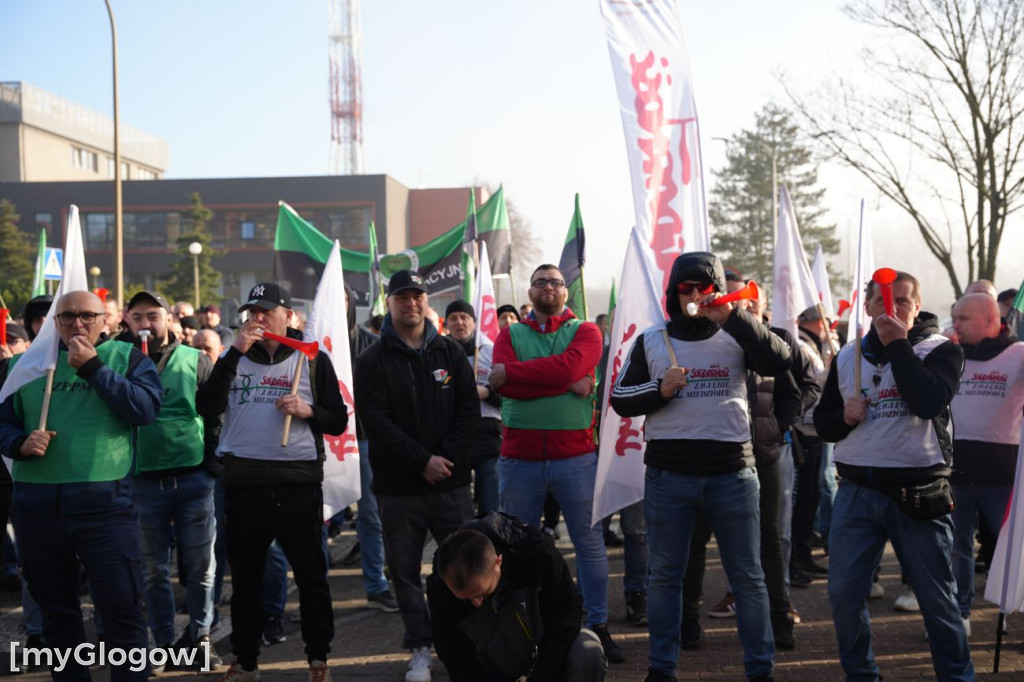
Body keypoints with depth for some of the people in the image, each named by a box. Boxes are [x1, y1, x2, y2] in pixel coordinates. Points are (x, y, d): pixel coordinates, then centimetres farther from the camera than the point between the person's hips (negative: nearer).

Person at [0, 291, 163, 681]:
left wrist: (93, 368, -13)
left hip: (104, 503, -3)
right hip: (36, 504, 4)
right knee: (55, 609, 16)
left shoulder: (126, 357, 5)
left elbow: (147, 408, -12)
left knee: (121, 608, -3)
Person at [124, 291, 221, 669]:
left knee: (200, 565, 5)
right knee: (153, 569, 9)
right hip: (144, 480, 1)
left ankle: (200, 636, 18)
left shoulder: (195, 360, 3)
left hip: (193, 478, -1)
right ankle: (165, 642, 20)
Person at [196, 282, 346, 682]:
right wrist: (235, 352, -12)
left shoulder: (313, 360, 5)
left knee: (310, 573, 5)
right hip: (243, 482, 2)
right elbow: (206, 408, -8)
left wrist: (308, 411, -15)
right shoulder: (235, 358, 9)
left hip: (298, 482, -2)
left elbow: (338, 422, 5)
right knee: (245, 575, 11)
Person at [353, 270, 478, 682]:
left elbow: (469, 409, 3)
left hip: (451, 482, 1)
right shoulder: (372, 362, 0)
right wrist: (423, 460, -14)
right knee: (406, 571, 5)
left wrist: (448, 456, -10)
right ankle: (420, 649, 16)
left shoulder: (450, 352, 8)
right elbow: (376, 422, -9)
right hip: (398, 487, -1)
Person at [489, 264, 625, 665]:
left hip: (575, 456, -1)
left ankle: (598, 627, 17)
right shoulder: (510, 335, 8)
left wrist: (511, 371, -12)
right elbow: (505, 385, -11)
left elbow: (570, 365, -18)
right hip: (518, 458, 1)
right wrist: (567, 384, -15)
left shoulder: (585, 331, 4)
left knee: (590, 543, 6)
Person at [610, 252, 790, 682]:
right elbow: (620, 399, 6)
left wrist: (733, 318, -21)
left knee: (747, 576, 5)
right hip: (668, 473, 1)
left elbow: (779, 362, -14)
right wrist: (659, 389, -12)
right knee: (665, 574, 9)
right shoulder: (651, 341, 7)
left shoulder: (736, 336, 4)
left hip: (732, 472, -1)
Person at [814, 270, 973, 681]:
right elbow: (822, 421, 15)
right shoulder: (847, 357, 10)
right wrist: (844, 416, -7)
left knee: (937, 597, 4)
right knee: (844, 593, 3)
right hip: (857, 491, 3)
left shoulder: (939, 350, 0)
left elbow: (929, 401, -20)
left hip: (918, 493, -3)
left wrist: (898, 344, -14)